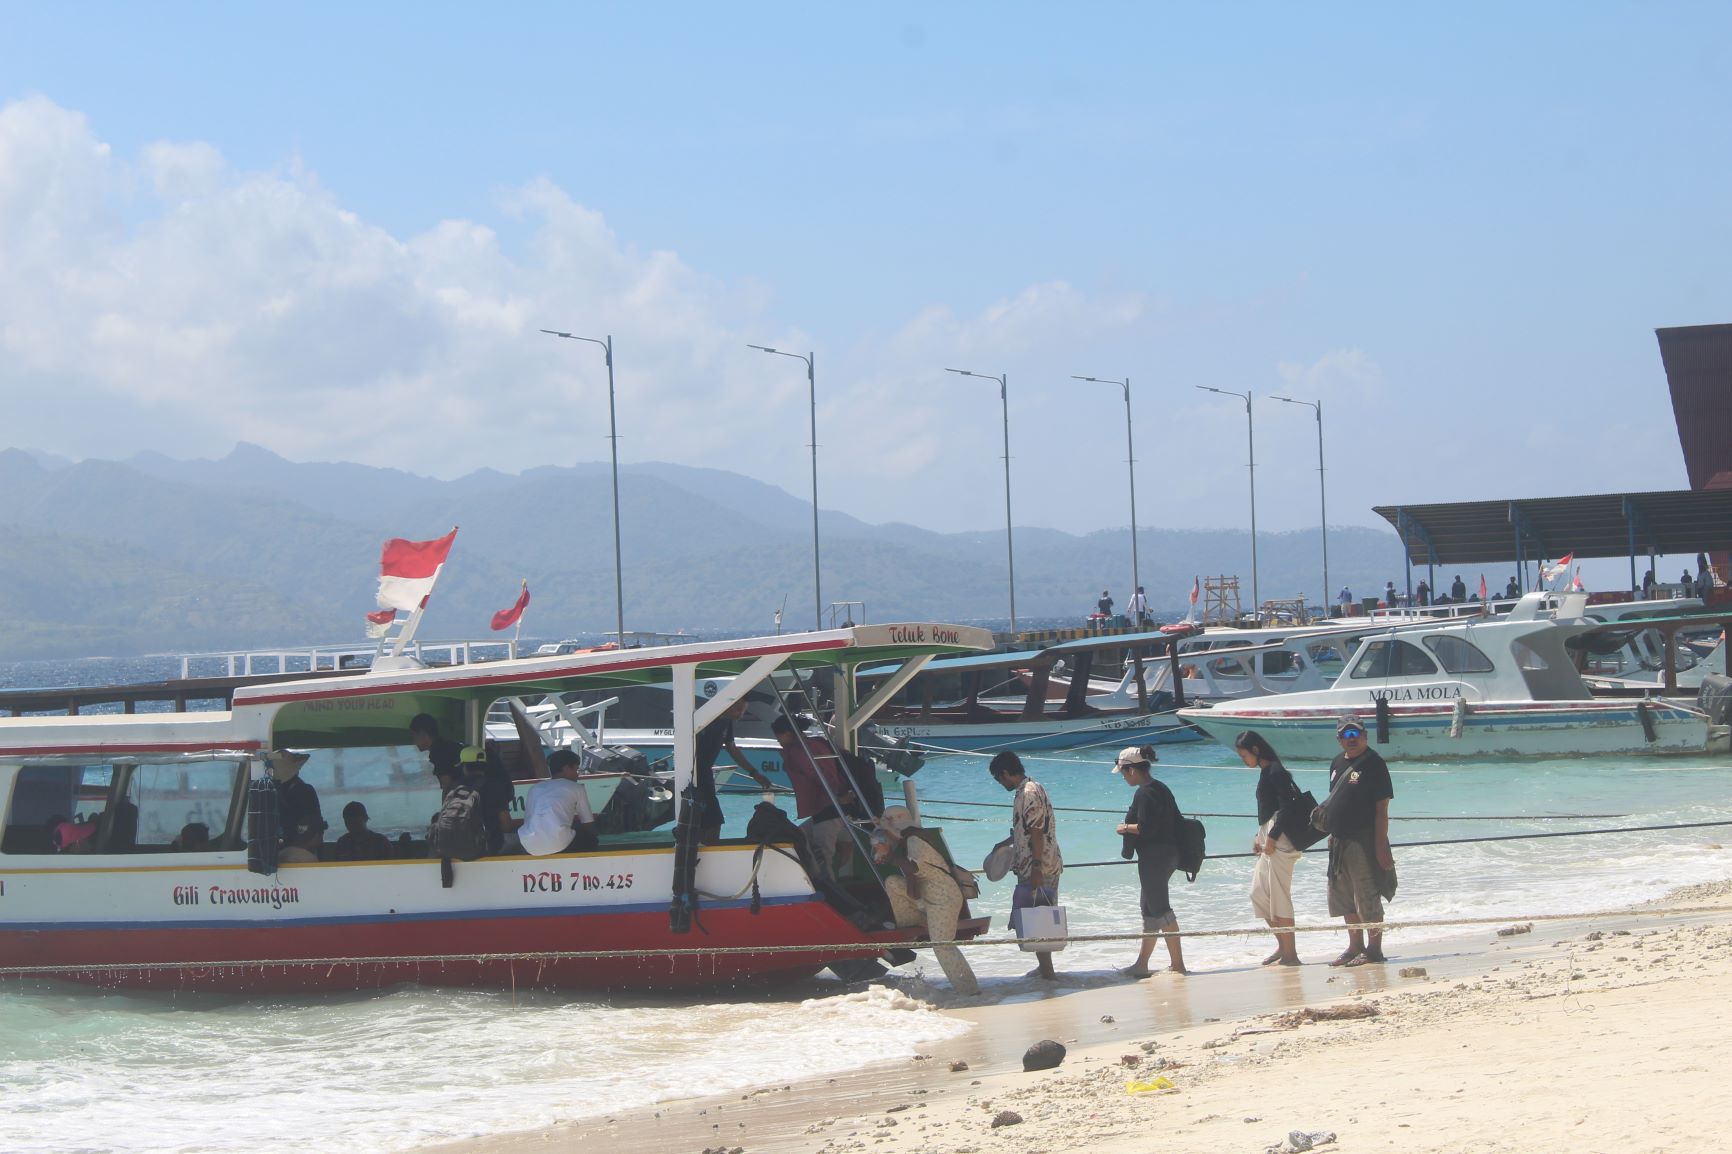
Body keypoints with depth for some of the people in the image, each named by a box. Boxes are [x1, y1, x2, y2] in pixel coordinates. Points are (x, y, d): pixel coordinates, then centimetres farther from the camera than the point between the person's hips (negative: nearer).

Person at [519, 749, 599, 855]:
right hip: (559, 845, -4)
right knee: (591, 839, 26)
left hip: (529, 847, 4)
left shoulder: (534, 788, 24)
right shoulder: (576, 788, 15)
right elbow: (589, 826, 18)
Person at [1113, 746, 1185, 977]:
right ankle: (1141, 964, 22)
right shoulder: (1160, 788, 14)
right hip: (1169, 854, 11)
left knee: (1160, 909, -7)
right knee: (1150, 909, 15)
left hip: (1154, 858, -11)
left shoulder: (1144, 793, -16)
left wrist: (1126, 828, -7)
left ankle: (1177, 964, -6)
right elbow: (1173, 821, 17)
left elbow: (1146, 828, -25)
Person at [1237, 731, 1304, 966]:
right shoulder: (1266, 772, 15)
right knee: (1258, 894, 12)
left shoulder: (1275, 772, -14)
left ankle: (1290, 954, -2)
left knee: (1279, 897, -7)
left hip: (1279, 842, -10)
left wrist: (1272, 838, -18)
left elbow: (1286, 807, -20)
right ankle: (1283, 945, 19)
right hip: (1269, 840, 10)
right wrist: (1259, 837, 15)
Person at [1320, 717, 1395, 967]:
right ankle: (1355, 946, 26)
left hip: (1363, 841, -9)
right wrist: (1331, 832, 16)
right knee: (1343, 898, 15)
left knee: (1367, 898, -5)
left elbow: (1381, 809, -14)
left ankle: (1374, 949, 3)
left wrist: (1380, 845, -18)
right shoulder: (1338, 762, 13)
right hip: (1340, 841, 9)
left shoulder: (1373, 763, -11)